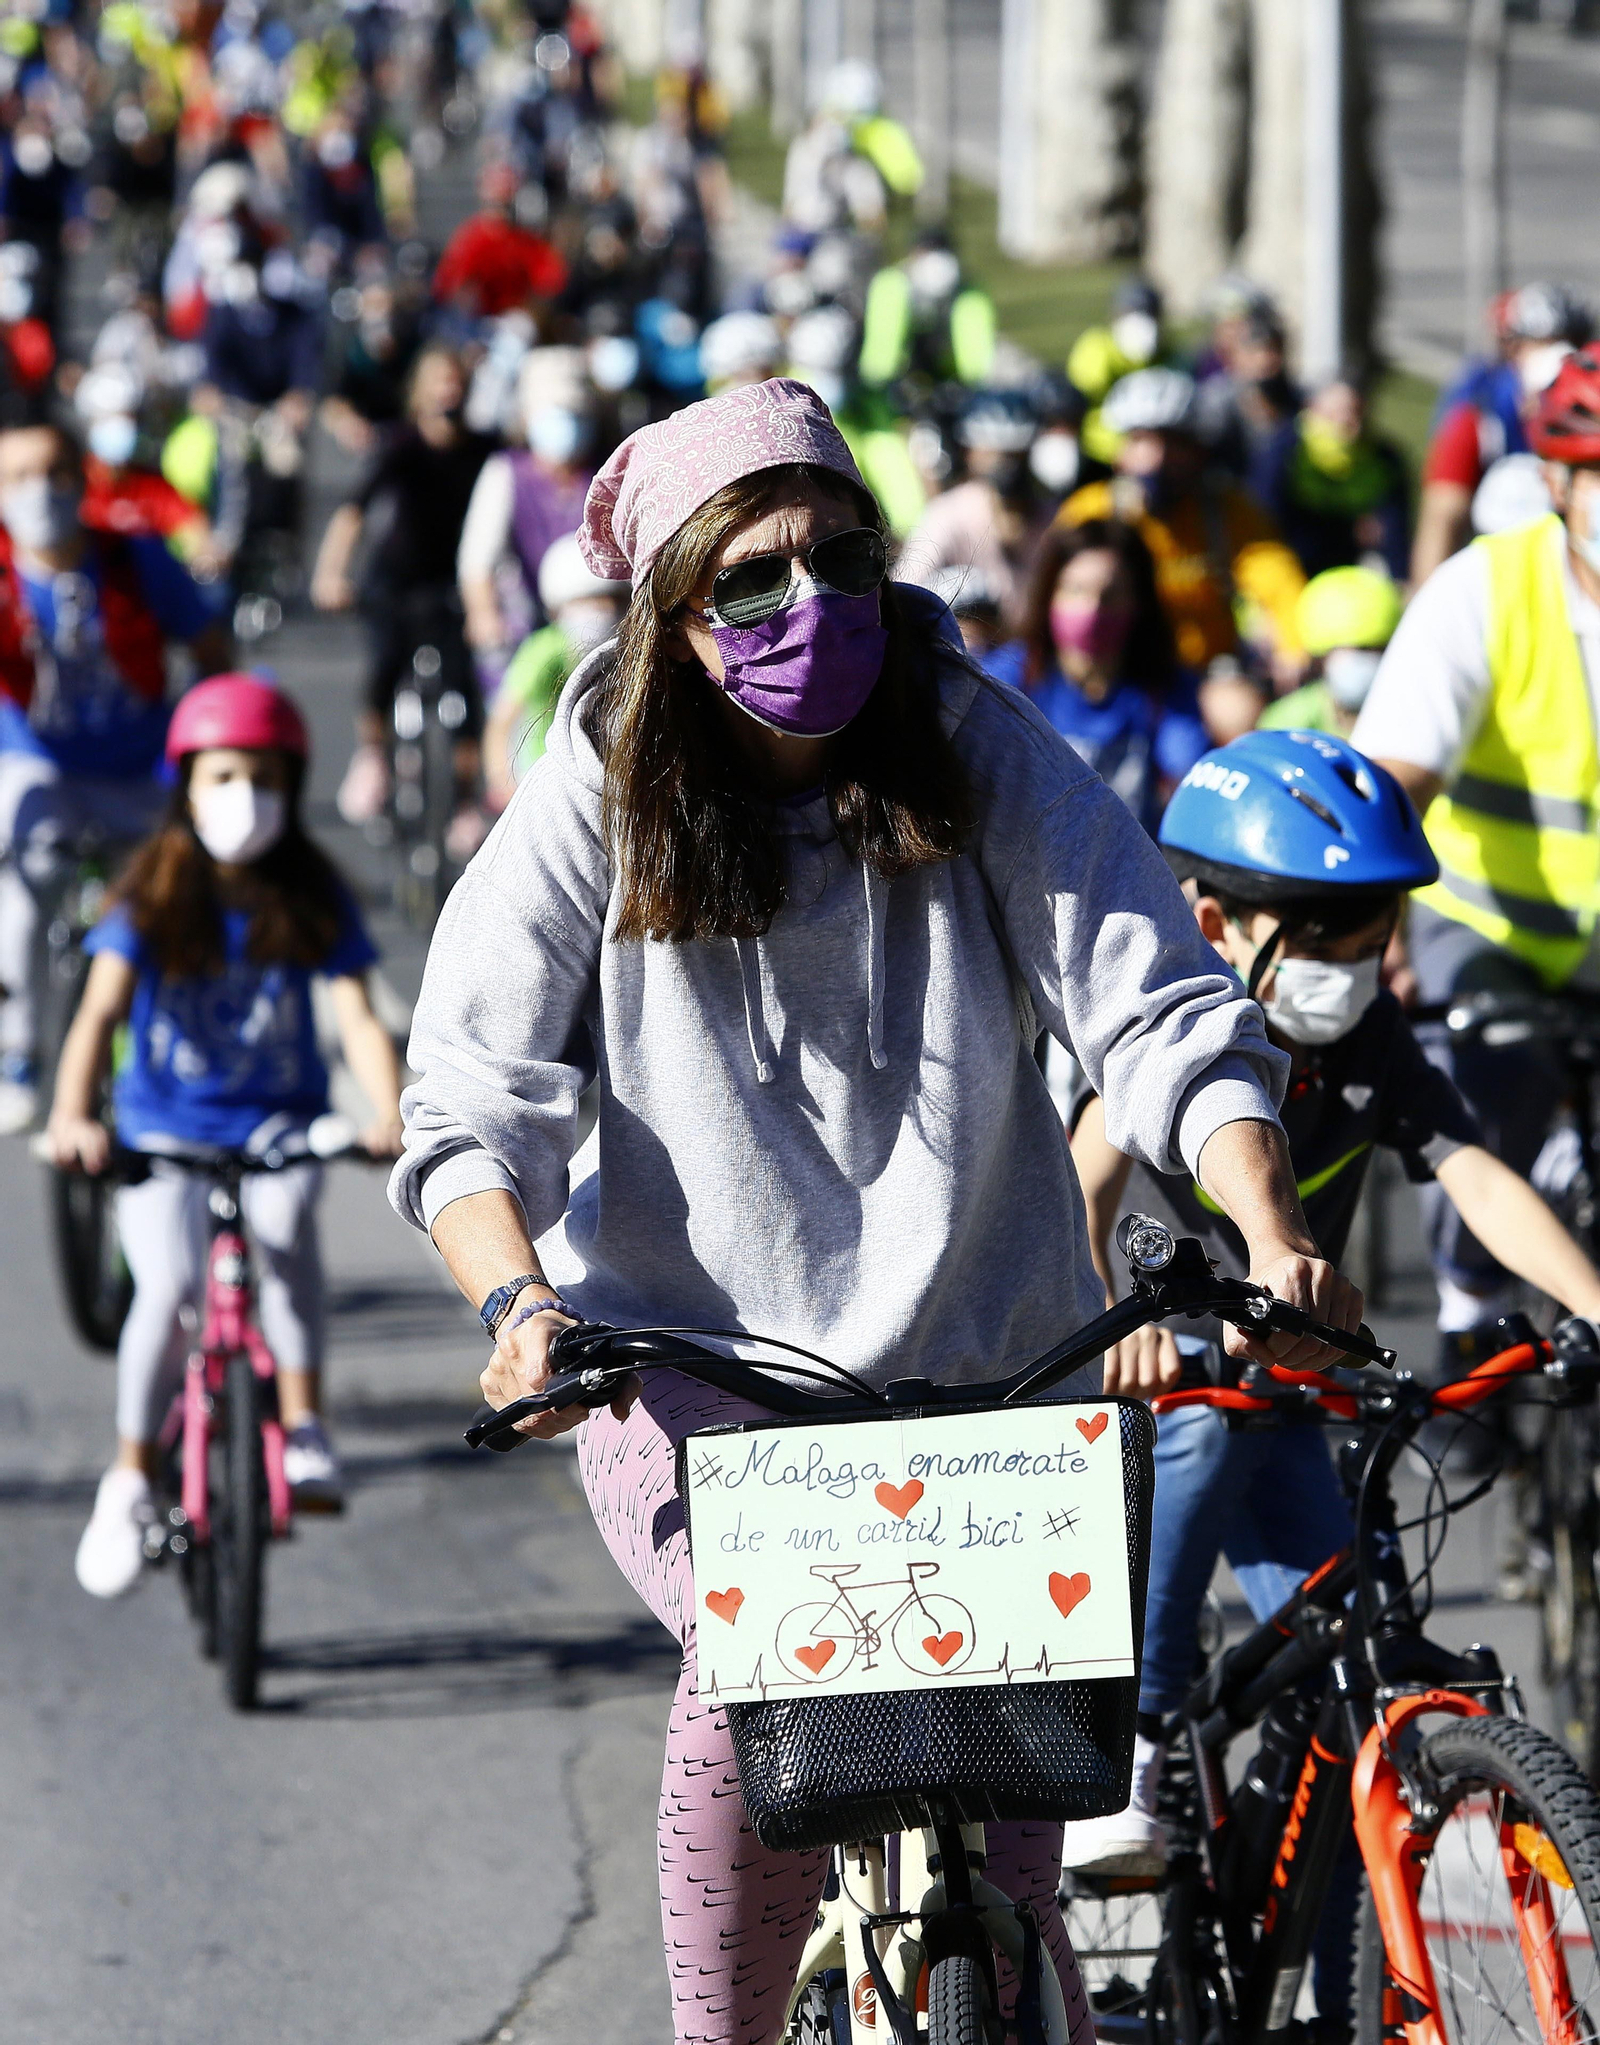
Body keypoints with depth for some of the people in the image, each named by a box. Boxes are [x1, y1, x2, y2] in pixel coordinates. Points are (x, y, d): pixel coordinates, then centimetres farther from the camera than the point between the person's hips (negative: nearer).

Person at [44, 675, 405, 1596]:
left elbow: (359, 1018, -12)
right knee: (169, 1287, -25)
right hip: (164, 1126, -1)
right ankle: (132, 1480, -6)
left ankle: (304, 1425, -23)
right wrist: (73, 1114, -37)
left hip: (278, 1121, 1)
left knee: (284, 1217, -34)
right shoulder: (153, 898, -5)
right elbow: (101, 1011, -18)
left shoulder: (314, 900, -2)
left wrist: (390, 1114, -32)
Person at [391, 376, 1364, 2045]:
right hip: (686, 1361, -1)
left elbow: (1157, 1009, -10)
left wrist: (1266, 1231, -27)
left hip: (980, 1365, 1)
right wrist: (522, 1301, -31)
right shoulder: (593, 807, -6)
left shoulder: (981, 754, -5)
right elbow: (471, 1106, -11)